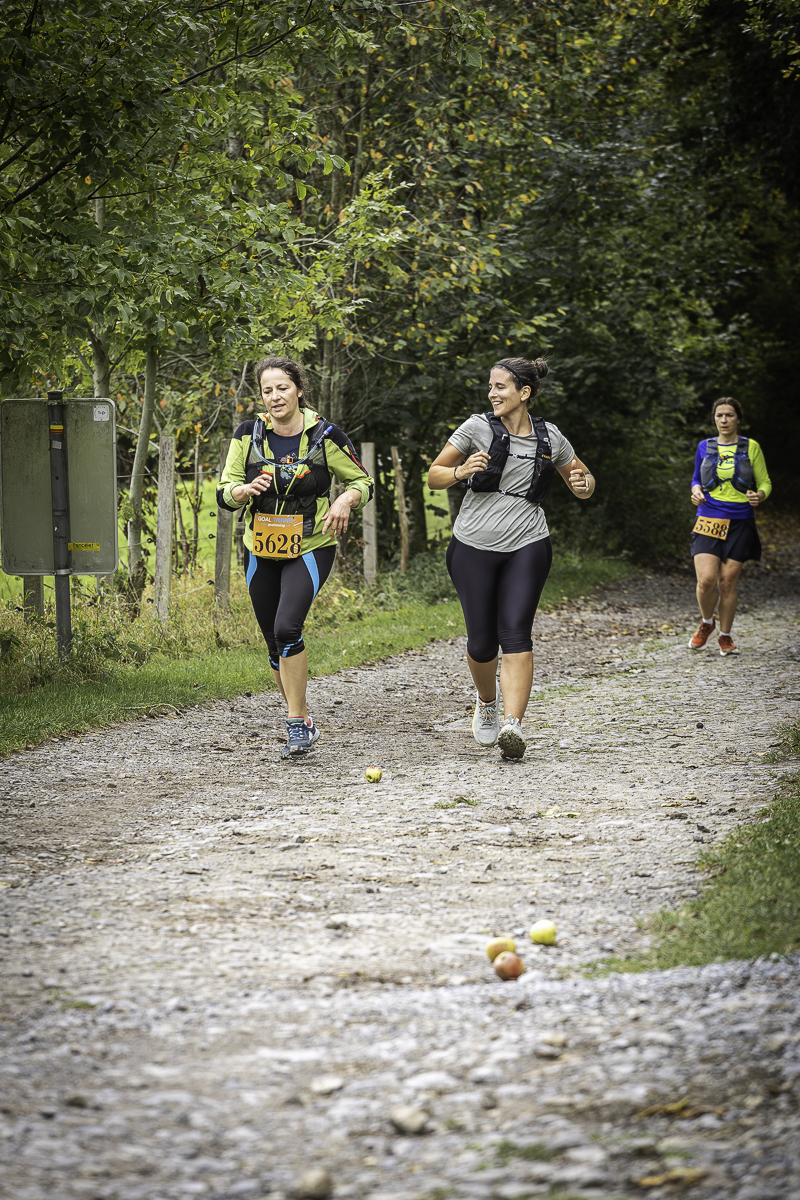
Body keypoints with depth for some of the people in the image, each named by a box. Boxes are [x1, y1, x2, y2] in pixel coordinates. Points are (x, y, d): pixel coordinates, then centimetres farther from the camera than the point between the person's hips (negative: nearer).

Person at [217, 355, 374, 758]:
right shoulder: (248, 435, -1)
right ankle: (304, 722, 28)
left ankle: (296, 723, -15)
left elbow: (362, 481, 5)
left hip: (310, 548, -4)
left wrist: (345, 501, -17)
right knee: (275, 643, 10)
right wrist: (245, 490, -21)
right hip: (261, 551, 4)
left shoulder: (324, 436, -6)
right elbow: (224, 494, 2)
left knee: (287, 627, -23)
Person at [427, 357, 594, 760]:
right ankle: (486, 701, 32)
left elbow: (583, 482, 19)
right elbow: (434, 476, 4)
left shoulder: (550, 439, 5)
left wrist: (583, 484, -5)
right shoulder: (478, 427, -1)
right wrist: (461, 471, -17)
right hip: (474, 546, 0)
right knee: (481, 641, 1)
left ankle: (513, 724, -22)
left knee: (515, 633, -15)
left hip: (527, 546, 0)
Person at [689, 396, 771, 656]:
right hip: (709, 520, 1)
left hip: (740, 523, -1)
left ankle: (725, 637, 17)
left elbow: (765, 482, 5)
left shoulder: (751, 447, 2)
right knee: (706, 580, -13)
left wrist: (760, 495, -17)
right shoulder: (705, 447, 8)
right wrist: (696, 491, -3)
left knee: (727, 582, -1)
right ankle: (707, 622, 16)